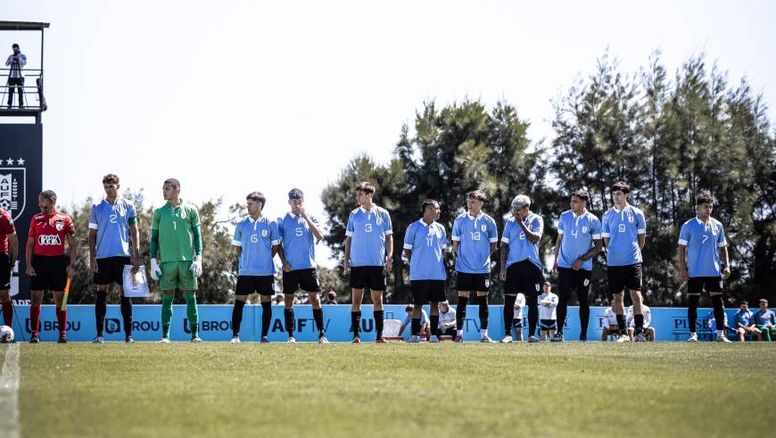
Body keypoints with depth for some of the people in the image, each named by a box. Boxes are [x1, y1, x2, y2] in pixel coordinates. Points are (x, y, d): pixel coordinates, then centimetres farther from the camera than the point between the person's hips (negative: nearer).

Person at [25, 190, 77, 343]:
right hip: (39, 261, 1)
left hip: (58, 262, -1)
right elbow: (30, 244, 9)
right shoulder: (36, 219, 7)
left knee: (60, 299, 2)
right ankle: (34, 334, 3)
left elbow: (72, 245, 6)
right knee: (36, 299, -1)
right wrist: (28, 265, -1)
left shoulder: (65, 219, 3)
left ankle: (63, 334, 7)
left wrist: (71, 265, -3)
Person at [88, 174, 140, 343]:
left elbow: (134, 232, 7)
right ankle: (99, 334, 2)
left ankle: (128, 334, 4)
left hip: (123, 255, 0)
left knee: (125, 294, 1)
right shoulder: (97, 208, 6)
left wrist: (136, 256, -1)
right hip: (102, 257, 0)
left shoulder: (127, 206, 6)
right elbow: (92, 234, 7)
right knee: (101, 294, 0)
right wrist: (92, 258, -1)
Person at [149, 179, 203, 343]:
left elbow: (197, 236, 7)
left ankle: (195, 334, 4)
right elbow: (154, 238, 10)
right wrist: (153, 261, 2)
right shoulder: (159, 212, 9)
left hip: (187, 260, -1)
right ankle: (165, 335, 3)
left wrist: (198, 258, -3)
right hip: (167, 261, 1)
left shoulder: (191, 210, 6)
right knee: (167, 298, 1)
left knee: (191, 297, 0)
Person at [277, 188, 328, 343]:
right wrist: (283, 261, -5)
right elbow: (278, 243, 7)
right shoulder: (283, 220, 5)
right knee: (289, 300, 1)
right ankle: (291, 335, 6)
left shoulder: (310, 218, 8)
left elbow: (320, 236, -7)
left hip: (309, 266, 0)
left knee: (315, 299, -3)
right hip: (290, 267, 0)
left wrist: (306, 217, -10)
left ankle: (322, 334, 0)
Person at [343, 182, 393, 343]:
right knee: (356, 299, -1)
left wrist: (389, 257, -2)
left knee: (377, 299, 2)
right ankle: (356, 335, 1)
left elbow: (389, 237, 7)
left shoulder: (383, 214, 5)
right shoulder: (354, 215, 8)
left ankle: (379, 335, 5)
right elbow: (349, 238, 11)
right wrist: (346, 259, 2)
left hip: (378, 263, -1)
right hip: (358, 263, 1)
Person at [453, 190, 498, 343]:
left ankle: (484, 333, 9)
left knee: (483, 300, 4)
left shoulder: (489, 222, 1)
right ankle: (459, 333, 2)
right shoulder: (460, 220, 0)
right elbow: (455, 243, 8)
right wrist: (460, 257, 5)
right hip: (464, 267, -1)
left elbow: (493, 244, 11)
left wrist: (483, 256, 6)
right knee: (462, 299, -1)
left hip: (483, 268, 1)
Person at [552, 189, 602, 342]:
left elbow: (598, 247, -4)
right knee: (562, 299, -4)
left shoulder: (593, 221, -6)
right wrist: (555, 260, 8)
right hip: (565, 265, 2)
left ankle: (583, 335, 9)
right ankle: (559, 333, -2)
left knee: (583, 301, 4)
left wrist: (582, 260, -13)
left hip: (583, 267, -2)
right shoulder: (564, 216, 3)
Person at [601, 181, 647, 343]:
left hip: (633, 261, -2)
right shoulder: (607, 215, 7)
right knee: (617, 297, 3)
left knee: (636, 294, -6)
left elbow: (642, 236, 9)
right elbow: (606, 238, 13)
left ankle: (639, 331, -4)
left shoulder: (636, 213, 3)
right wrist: (612, 252, 6)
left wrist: (635, 251, 6)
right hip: (614, 262, 2)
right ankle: (623, 333, 8)